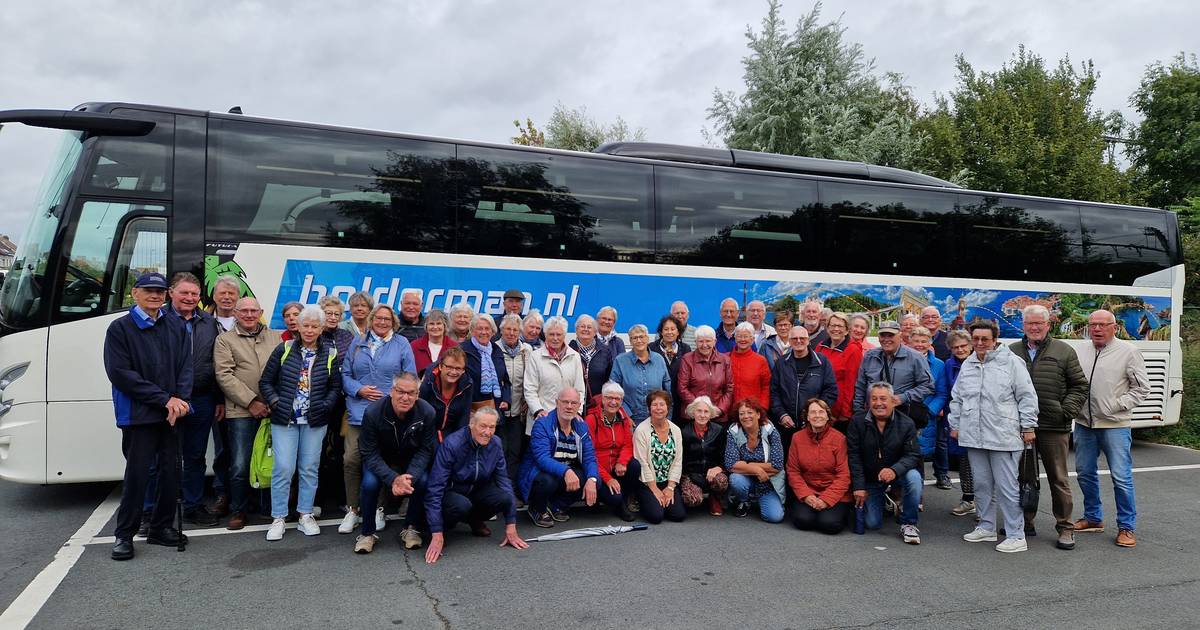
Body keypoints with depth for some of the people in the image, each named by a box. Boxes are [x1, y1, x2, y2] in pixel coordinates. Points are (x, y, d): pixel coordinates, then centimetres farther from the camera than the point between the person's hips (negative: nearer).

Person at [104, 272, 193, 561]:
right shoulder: (120, 328, -2)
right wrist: (164, 399, -13)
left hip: (174, 412, 4)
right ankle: (124, 534, 14)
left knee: (172, 471, 8)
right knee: (137, 474, 0)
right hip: (139, 414, -4)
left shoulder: (177, 326, 10)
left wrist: (180, 399, -11)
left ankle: (160, 527, 23)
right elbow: (120, 374, -9)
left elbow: (186, 366, 7)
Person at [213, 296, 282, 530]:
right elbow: (224, 376, -4)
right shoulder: (225, 340, 5)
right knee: (240, 466, -3)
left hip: (273, 411, 3)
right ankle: (237, 511, 14)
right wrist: (251, 402, -12)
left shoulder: (276, 337, 13)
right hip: (241, 413, -2)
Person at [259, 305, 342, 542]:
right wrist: (275, 402, -7)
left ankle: (305, 515, 19)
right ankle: (278, 519, 9)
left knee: (309, 468, 7)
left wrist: (326, 405, -7)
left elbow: (335, 386, 7)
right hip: (284, 419, -1)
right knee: (283, 468, -3)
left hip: (315, 421, 1)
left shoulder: (330, 355, 3)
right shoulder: (284, 350, 2)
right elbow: (266, 381, 5)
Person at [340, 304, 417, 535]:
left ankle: (378, 510, 18)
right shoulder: (358, 343, 12)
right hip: (359, 411, 2)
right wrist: (359, 390, -7)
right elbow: (345, 374, 10)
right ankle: (353, 510, 9)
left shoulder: (401, 344, 6)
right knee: (351, 460, -5)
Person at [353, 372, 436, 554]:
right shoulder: (372, 412, -27)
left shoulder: (427, 413, -24)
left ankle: (409, 528, -1)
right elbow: (369, 453, -23)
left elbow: (425, 450, -16)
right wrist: (393, 478, -37)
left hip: (411, 461, 1)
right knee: (370, 483, -28)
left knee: (423, 481, -26)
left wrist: (409, 477, -33)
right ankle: (367, 532, -3)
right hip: (379, 460, -1)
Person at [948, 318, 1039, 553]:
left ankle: (1016, 535, 7)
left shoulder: (1011, 362, -4)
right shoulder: (967, 365, 13)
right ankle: (986, 527, 27)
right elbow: (957, 398, 21)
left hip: (1003, 435, -6)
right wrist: (955, 424, 18)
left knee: (1007, 487, -3)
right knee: (981, 484, 14)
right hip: (973, 435, 6)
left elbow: (1027, 397, -4)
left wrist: (1028, 426, -6)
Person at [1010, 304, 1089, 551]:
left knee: (1058, 478, 4)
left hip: (1053, 428, -2)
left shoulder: (1064, 352, 4)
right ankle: (1024, 522, 23)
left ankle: (1065, 527, 14)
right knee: (1024, 476, 12)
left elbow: (1079, 386, 5)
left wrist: (1066, 411, -6)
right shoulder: (1012, 352, 8)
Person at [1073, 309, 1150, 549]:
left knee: (1121, 477, -4)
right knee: (1085, 473, 13)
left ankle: (1127, 527, 9)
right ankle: (1093, 518, 29)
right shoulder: (1080, 353, 10)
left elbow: (1142, 388, -2)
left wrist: (1118, 405, -10)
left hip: (1115, 425, -5)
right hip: (1084, 423, 5)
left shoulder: (1127, 351, -3)